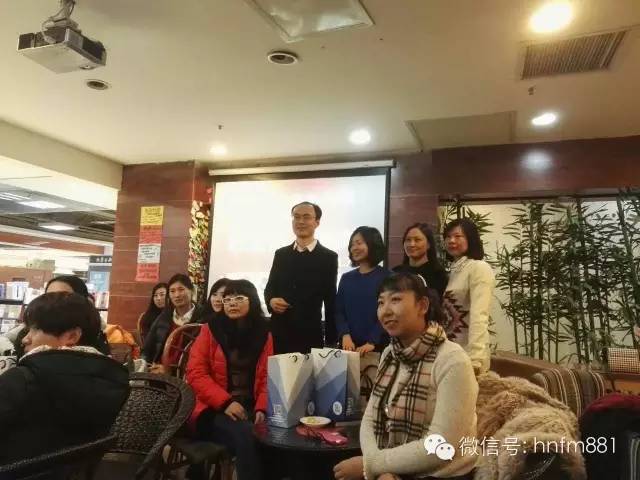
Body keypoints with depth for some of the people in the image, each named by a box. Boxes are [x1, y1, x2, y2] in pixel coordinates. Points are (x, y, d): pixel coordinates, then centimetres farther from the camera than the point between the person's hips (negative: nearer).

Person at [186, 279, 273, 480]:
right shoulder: (211, 329, 1)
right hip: (214, 411, -2)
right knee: (246, 437, -32)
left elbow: (267, 377, 5)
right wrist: (226, 402, -17)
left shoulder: (263, 334, 8)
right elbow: (195, 373, -6)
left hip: (251, 409, 3)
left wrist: (262, 408, -13)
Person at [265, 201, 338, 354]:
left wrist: (331, 341, 0)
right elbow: (269, 288, 14)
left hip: (310, 335, -3)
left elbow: (330, 301, 1)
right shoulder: (281, 254, 10)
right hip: (279, 333, 3)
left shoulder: (328, 257, 1)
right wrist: (271, 300, -10)